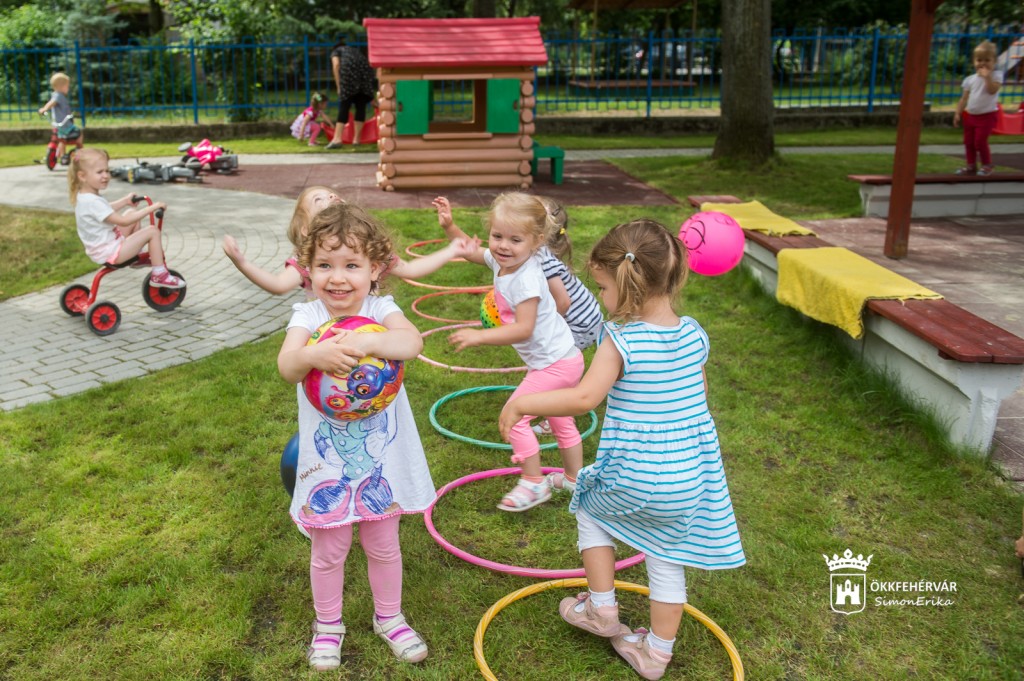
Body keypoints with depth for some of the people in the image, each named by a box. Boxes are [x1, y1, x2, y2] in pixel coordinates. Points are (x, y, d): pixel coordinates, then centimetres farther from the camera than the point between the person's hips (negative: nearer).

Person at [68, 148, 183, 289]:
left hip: (100, 248, 11)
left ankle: (137, 255, 27)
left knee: (132, 212, 20)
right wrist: (152, 207, -28)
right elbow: (123, 221, -31)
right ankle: (159, 275, -7)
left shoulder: (83, 196, 5)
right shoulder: (92, 202, -28)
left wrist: (125, 201, 30)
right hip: (109, 253, -11)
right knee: (152, 231, -13)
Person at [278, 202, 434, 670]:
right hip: (327, 459, 0)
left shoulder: (380, 311, -10)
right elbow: (287, 366, -28)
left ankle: (389, 618, 42)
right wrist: (313, 354, -50)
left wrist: (365, 342, -48)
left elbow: (412, 342, -31)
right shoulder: (307, 316, -10)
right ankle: (327, 625, 40)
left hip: (382, 455, 1)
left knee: (383, 544, 19)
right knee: (328, 549, 16)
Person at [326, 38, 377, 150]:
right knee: (361, 106, 8)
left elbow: (336, 65, 4)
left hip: (349, 69, -4)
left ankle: (337, 139, -11)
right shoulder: (355, 50, 39)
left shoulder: (336, 51, 26)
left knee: (344, 107, -3)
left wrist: (338, 87, 3)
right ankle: (356, 139, 7)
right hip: (365, 70, 4)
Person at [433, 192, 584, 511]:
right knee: (561, 421, 24)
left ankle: (533, 483, 7)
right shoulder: (502, 261, -2)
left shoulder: (527, 280, -29)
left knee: (514, 415, -7)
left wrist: (480, 336, -37)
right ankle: (574, 479, 42)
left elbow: (523, 329, -34)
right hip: (563, 358, 10)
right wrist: (449, 227, 2)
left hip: (554, 363, -10)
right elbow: (471, 251, 16)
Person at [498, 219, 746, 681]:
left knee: (589, 507, 25)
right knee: (668, 559, 20)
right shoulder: (694, 334, -1)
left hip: (634, 478, -5)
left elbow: (584, 398, -30)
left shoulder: (620, 339, -20)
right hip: (692, 479, 5)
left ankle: (601, 609, 28)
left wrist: (519, 404, -21)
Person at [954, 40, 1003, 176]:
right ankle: (971, 166, 20)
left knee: (980, 141, -9)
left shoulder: (996, 75, -6)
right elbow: (964, 98, 10)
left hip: (987, 115, -6)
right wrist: (958, 113, 4)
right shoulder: (970, 79, 7)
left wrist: (987, 76, -31)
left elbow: (993, 90, -24)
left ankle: (987, 165, 9)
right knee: (968, 141, 7)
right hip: (970, 115, 6)